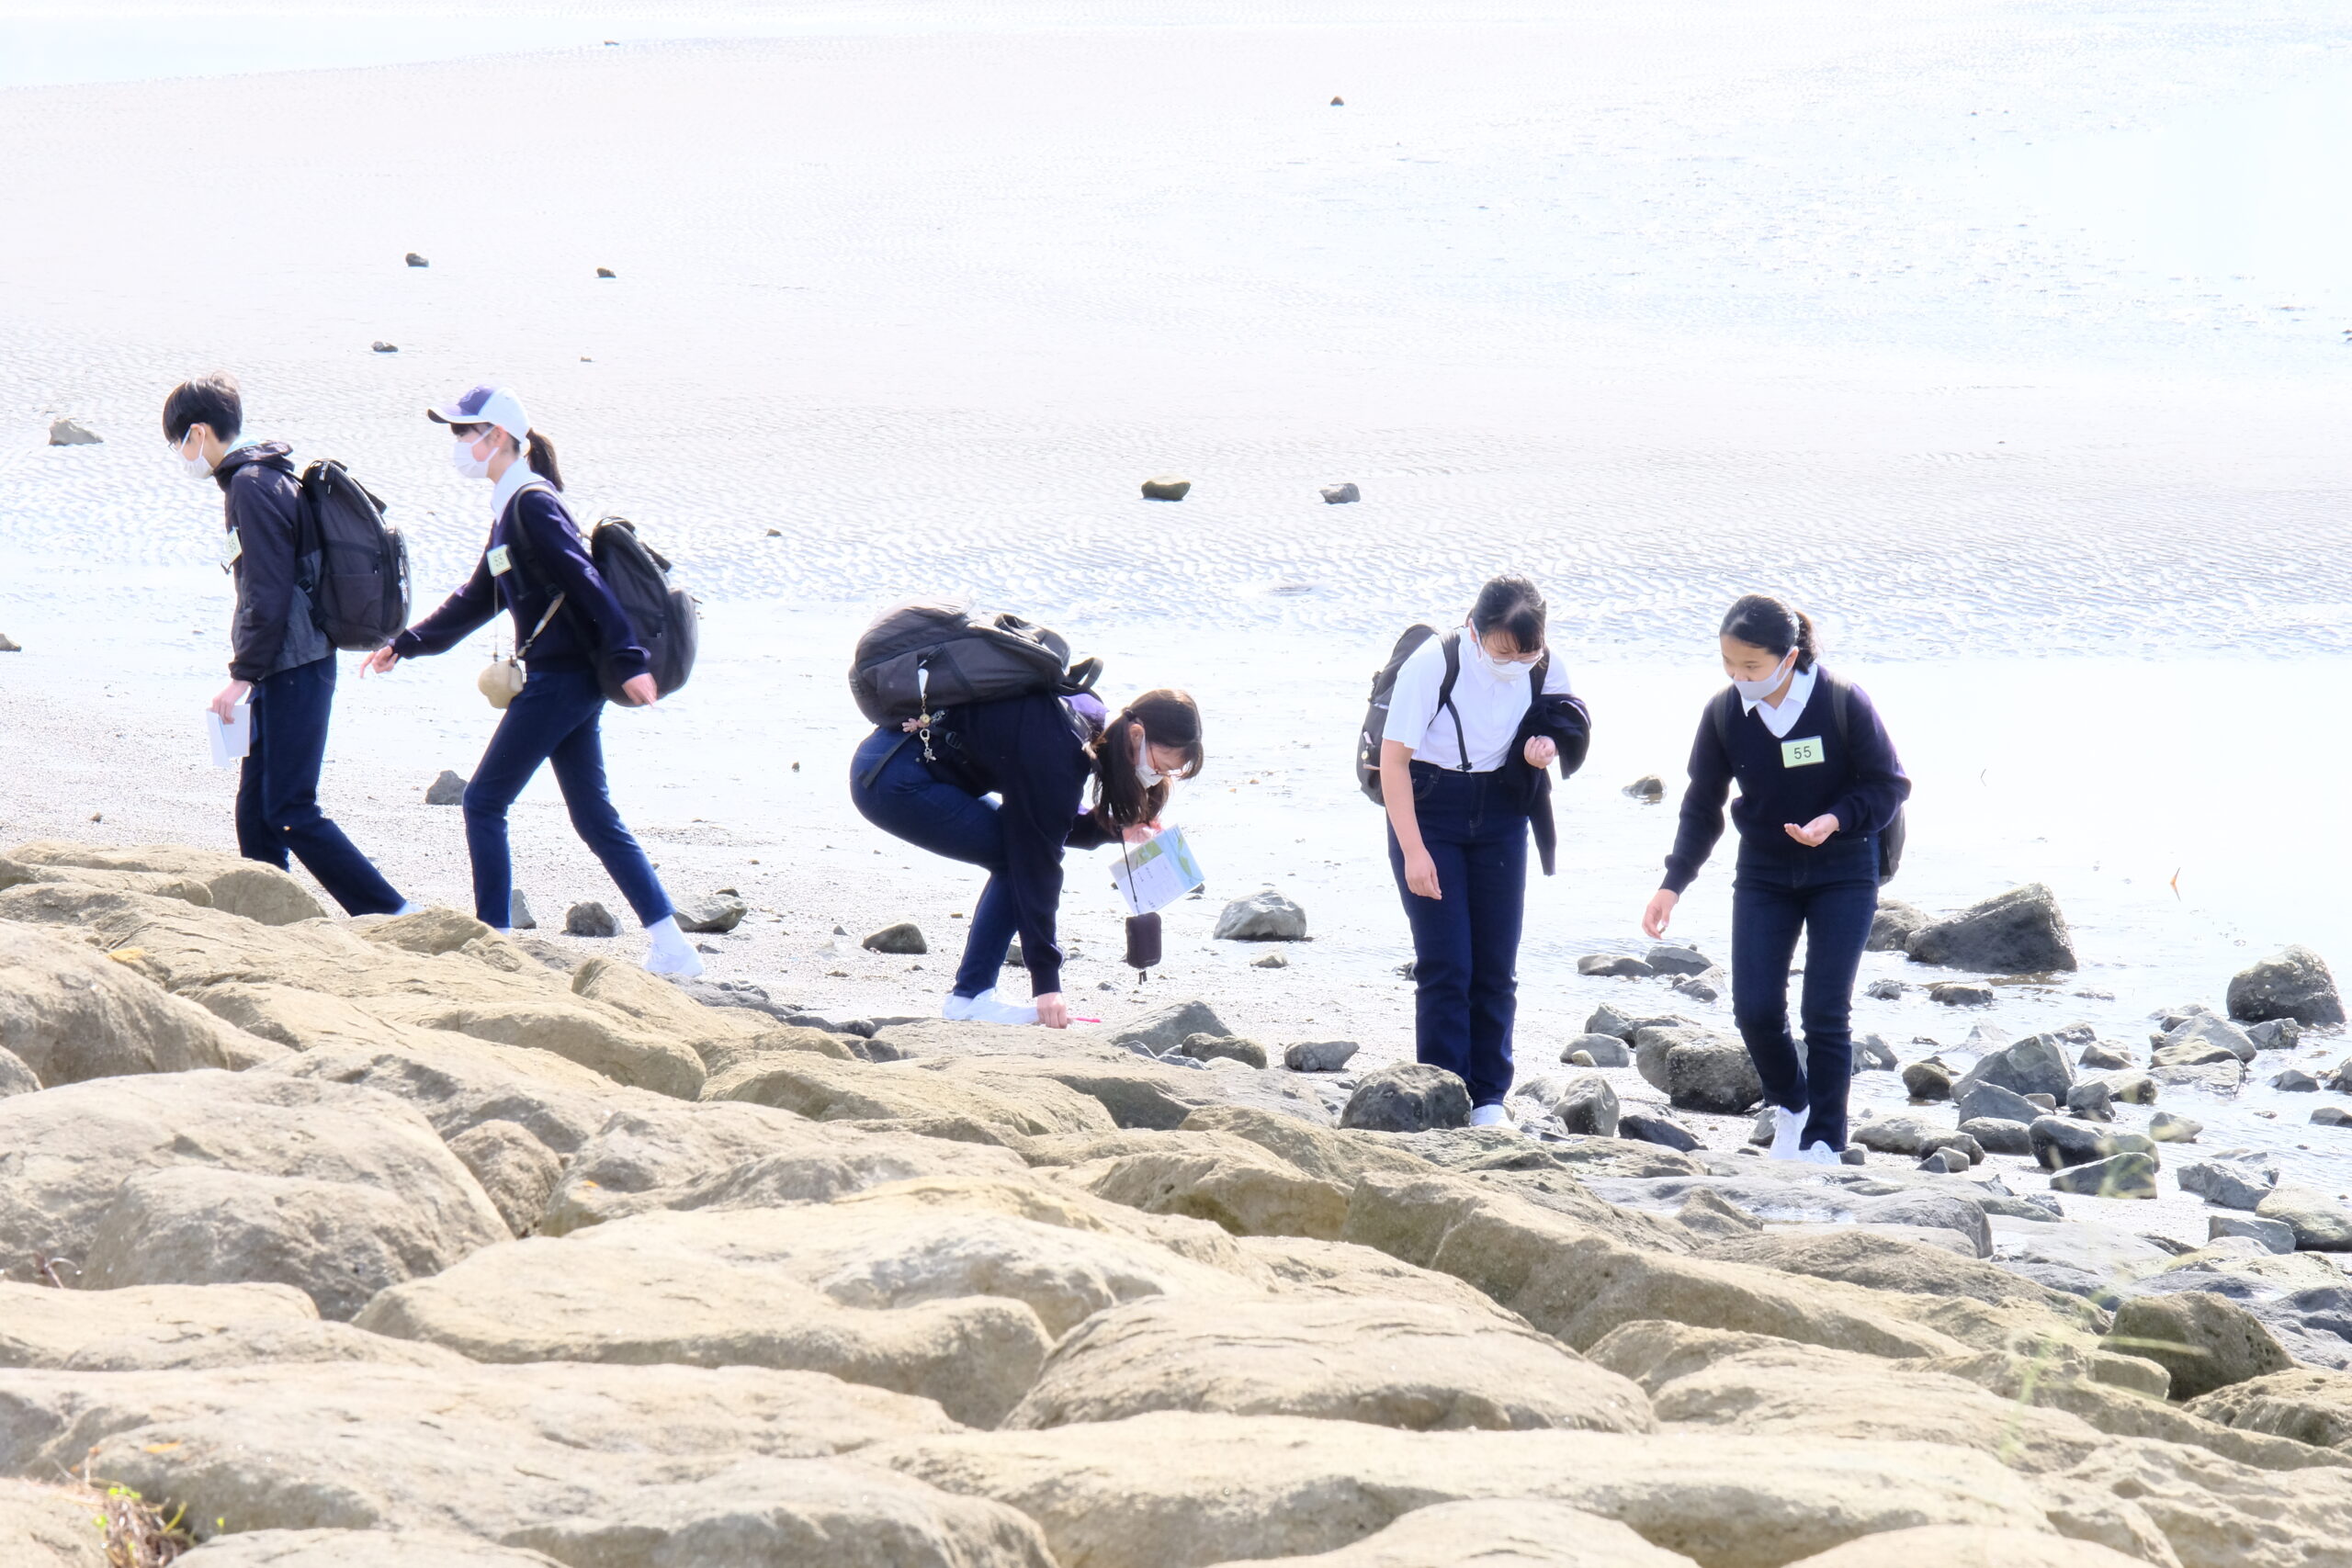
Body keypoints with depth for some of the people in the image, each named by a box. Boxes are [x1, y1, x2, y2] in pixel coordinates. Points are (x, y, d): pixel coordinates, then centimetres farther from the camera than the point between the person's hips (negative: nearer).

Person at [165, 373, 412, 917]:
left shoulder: (251, 486, -15)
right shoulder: (261, 477, 15)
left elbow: (269, 593, -19)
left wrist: (244, 674, -16)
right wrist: (248, 662, 22)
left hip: (292, 669, -10)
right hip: (284, 670, 10)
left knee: (290, 812, -9)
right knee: (255, 808, 11)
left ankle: (392, 916, -10)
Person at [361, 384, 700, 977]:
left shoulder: (533, 505, -13)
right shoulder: (510, 508, 17)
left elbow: (588, 584, -21)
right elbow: (477, 599, 27)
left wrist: (629, 660, -27)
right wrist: (405, 645, 30)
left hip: (559, 679, -10)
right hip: (569, 681, 10)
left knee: (484, 802, -1)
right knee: (595, 817, 8)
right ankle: (671, 947, 4)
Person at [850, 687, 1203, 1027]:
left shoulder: (1092, 719, 5)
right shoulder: (1055, 752, -23)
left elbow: (1047, 821, 18)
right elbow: (1038, 859, -21)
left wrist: (1118, 828, 1)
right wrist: (1046, 982, -19)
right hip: (894, 783, -10)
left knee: (1017, 859, 9)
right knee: (1019, 861, -11)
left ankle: (970, 996, 7)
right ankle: (971, 998, -7)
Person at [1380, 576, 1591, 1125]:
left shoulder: (1543, 668, -7)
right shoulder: (1432, 665, -20)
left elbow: (1568, 722, 13)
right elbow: (1393, 759, -15)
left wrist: (1549, 742, -13)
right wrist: (1413, 851, -18)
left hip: (1500, 815, 4)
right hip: (1430, 812, -4)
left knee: (1497, 966, 4)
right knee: (1445, 964, -8)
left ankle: (1488, 1100, 13)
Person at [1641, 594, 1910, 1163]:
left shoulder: (1843, 703, -19)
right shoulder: (1724, 714, -9)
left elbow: (1889, 786, -10)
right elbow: (1702, 807, 2)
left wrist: (1834, 821, -28)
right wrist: (1672, 885, -5)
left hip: (1842, 875, -3)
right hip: (1763, 875, 3)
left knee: (1826, 1011, -7)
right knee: (1754, 1007, -5)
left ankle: (1823, 1140, 5)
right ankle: (1791, 1104, 23)